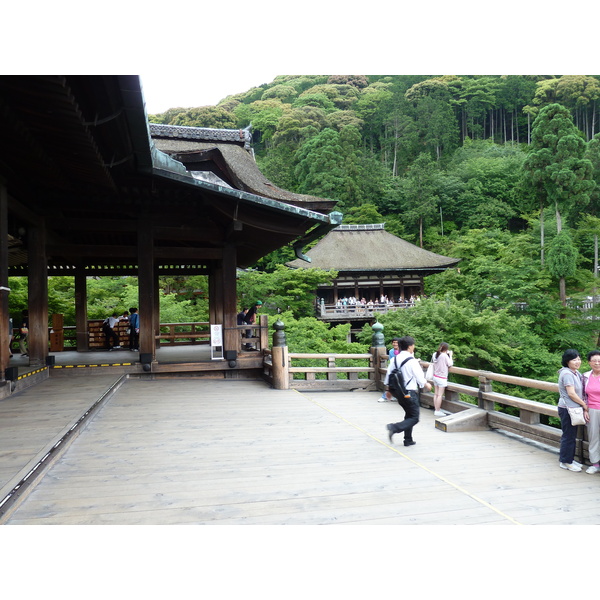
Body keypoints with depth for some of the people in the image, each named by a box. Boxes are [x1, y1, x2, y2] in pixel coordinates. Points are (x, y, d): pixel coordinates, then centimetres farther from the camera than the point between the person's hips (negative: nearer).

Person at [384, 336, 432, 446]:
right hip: (410, 393, -8)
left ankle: (408, 440, 24)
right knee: (414, 418, 1)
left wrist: (389, 390, 19)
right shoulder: (412, 361, -18)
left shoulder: (395, 359, 1)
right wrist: (426, 385, 10)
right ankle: (394, 428, -18)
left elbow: (389, 374, 6)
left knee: (409, 415, 22)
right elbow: (419, 376, -11)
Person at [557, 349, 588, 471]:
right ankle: (565, 461, 11)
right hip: (567, 409, -9)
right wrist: (585, 405, -9)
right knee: (569, 436, 0)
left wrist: (584, 409, 0)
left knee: (572, 435, 17)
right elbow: (571, 393, -20)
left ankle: (569, 459, 28)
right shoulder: (567, 374, -18)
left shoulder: (576, 373, 11)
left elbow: (580, 392, 9)